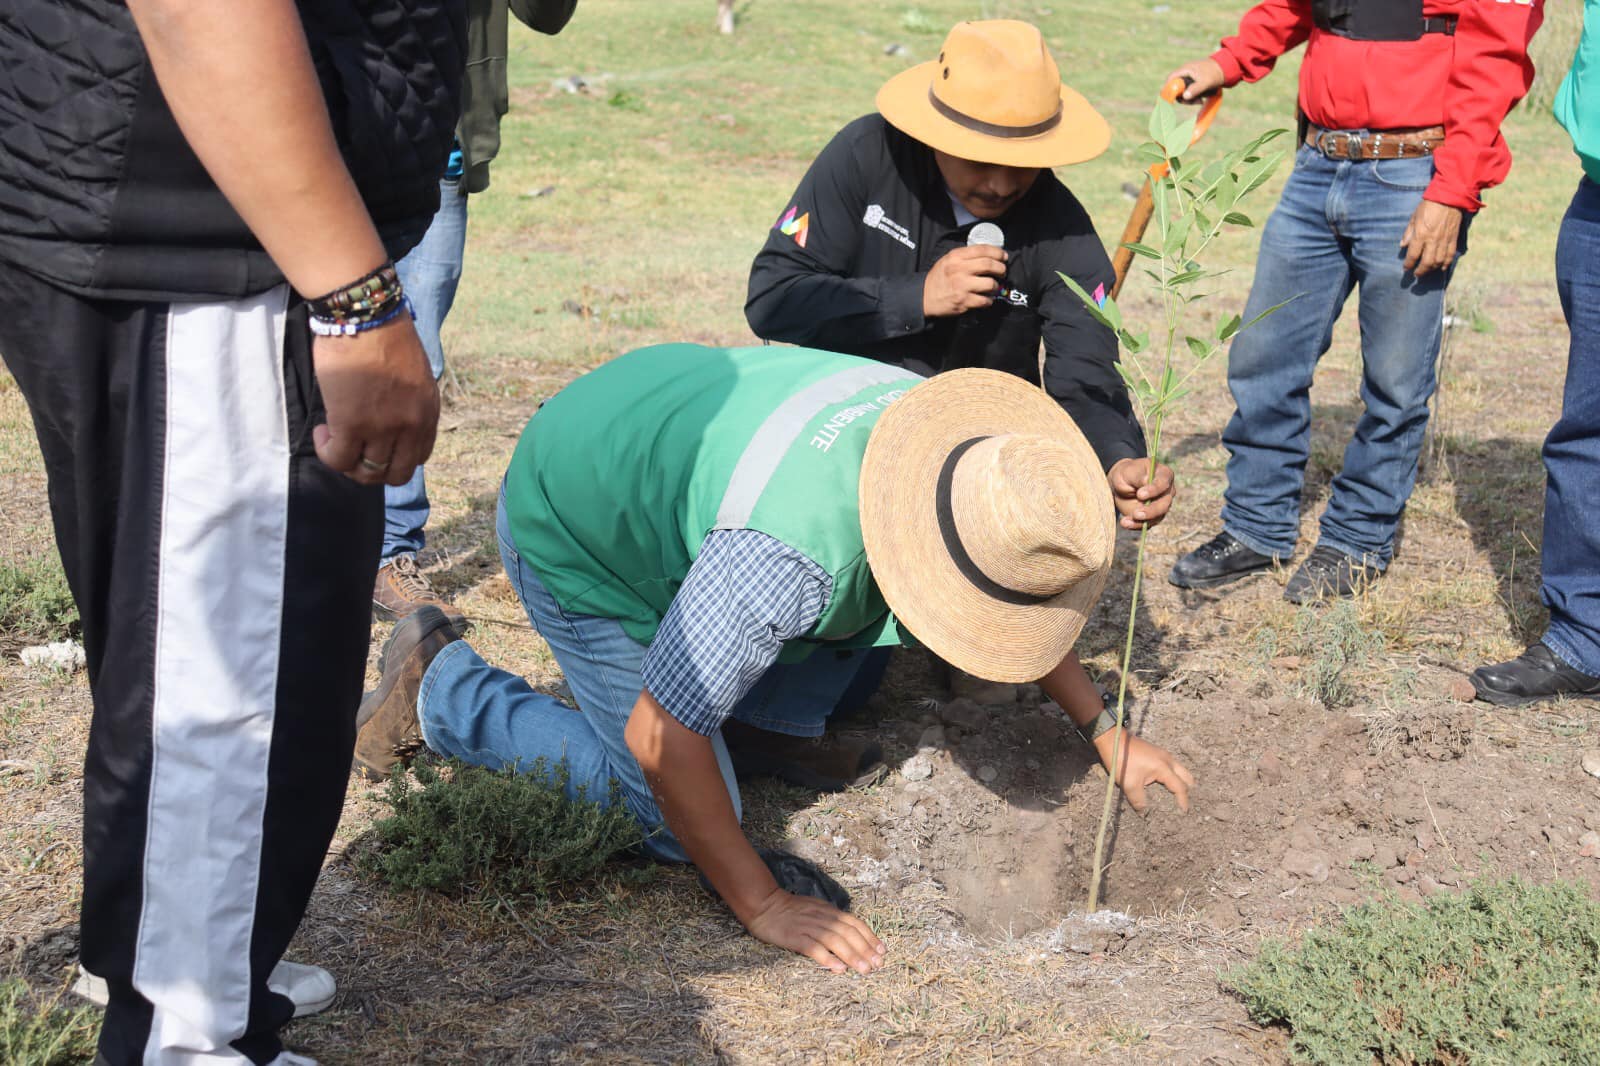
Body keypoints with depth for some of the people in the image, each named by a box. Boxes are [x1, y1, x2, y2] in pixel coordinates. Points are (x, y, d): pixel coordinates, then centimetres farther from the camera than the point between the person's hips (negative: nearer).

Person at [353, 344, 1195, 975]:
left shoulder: (951, 437, -19)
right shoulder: (787, 553, -44)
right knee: (687, 831, -4)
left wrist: (1104, 731, 3)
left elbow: (1023, 600, 4)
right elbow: (659, 738, -33)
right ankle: (439, 689, 7)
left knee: (808, 708, 2)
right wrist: (764, 908, -25)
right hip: (571, 529, -7)